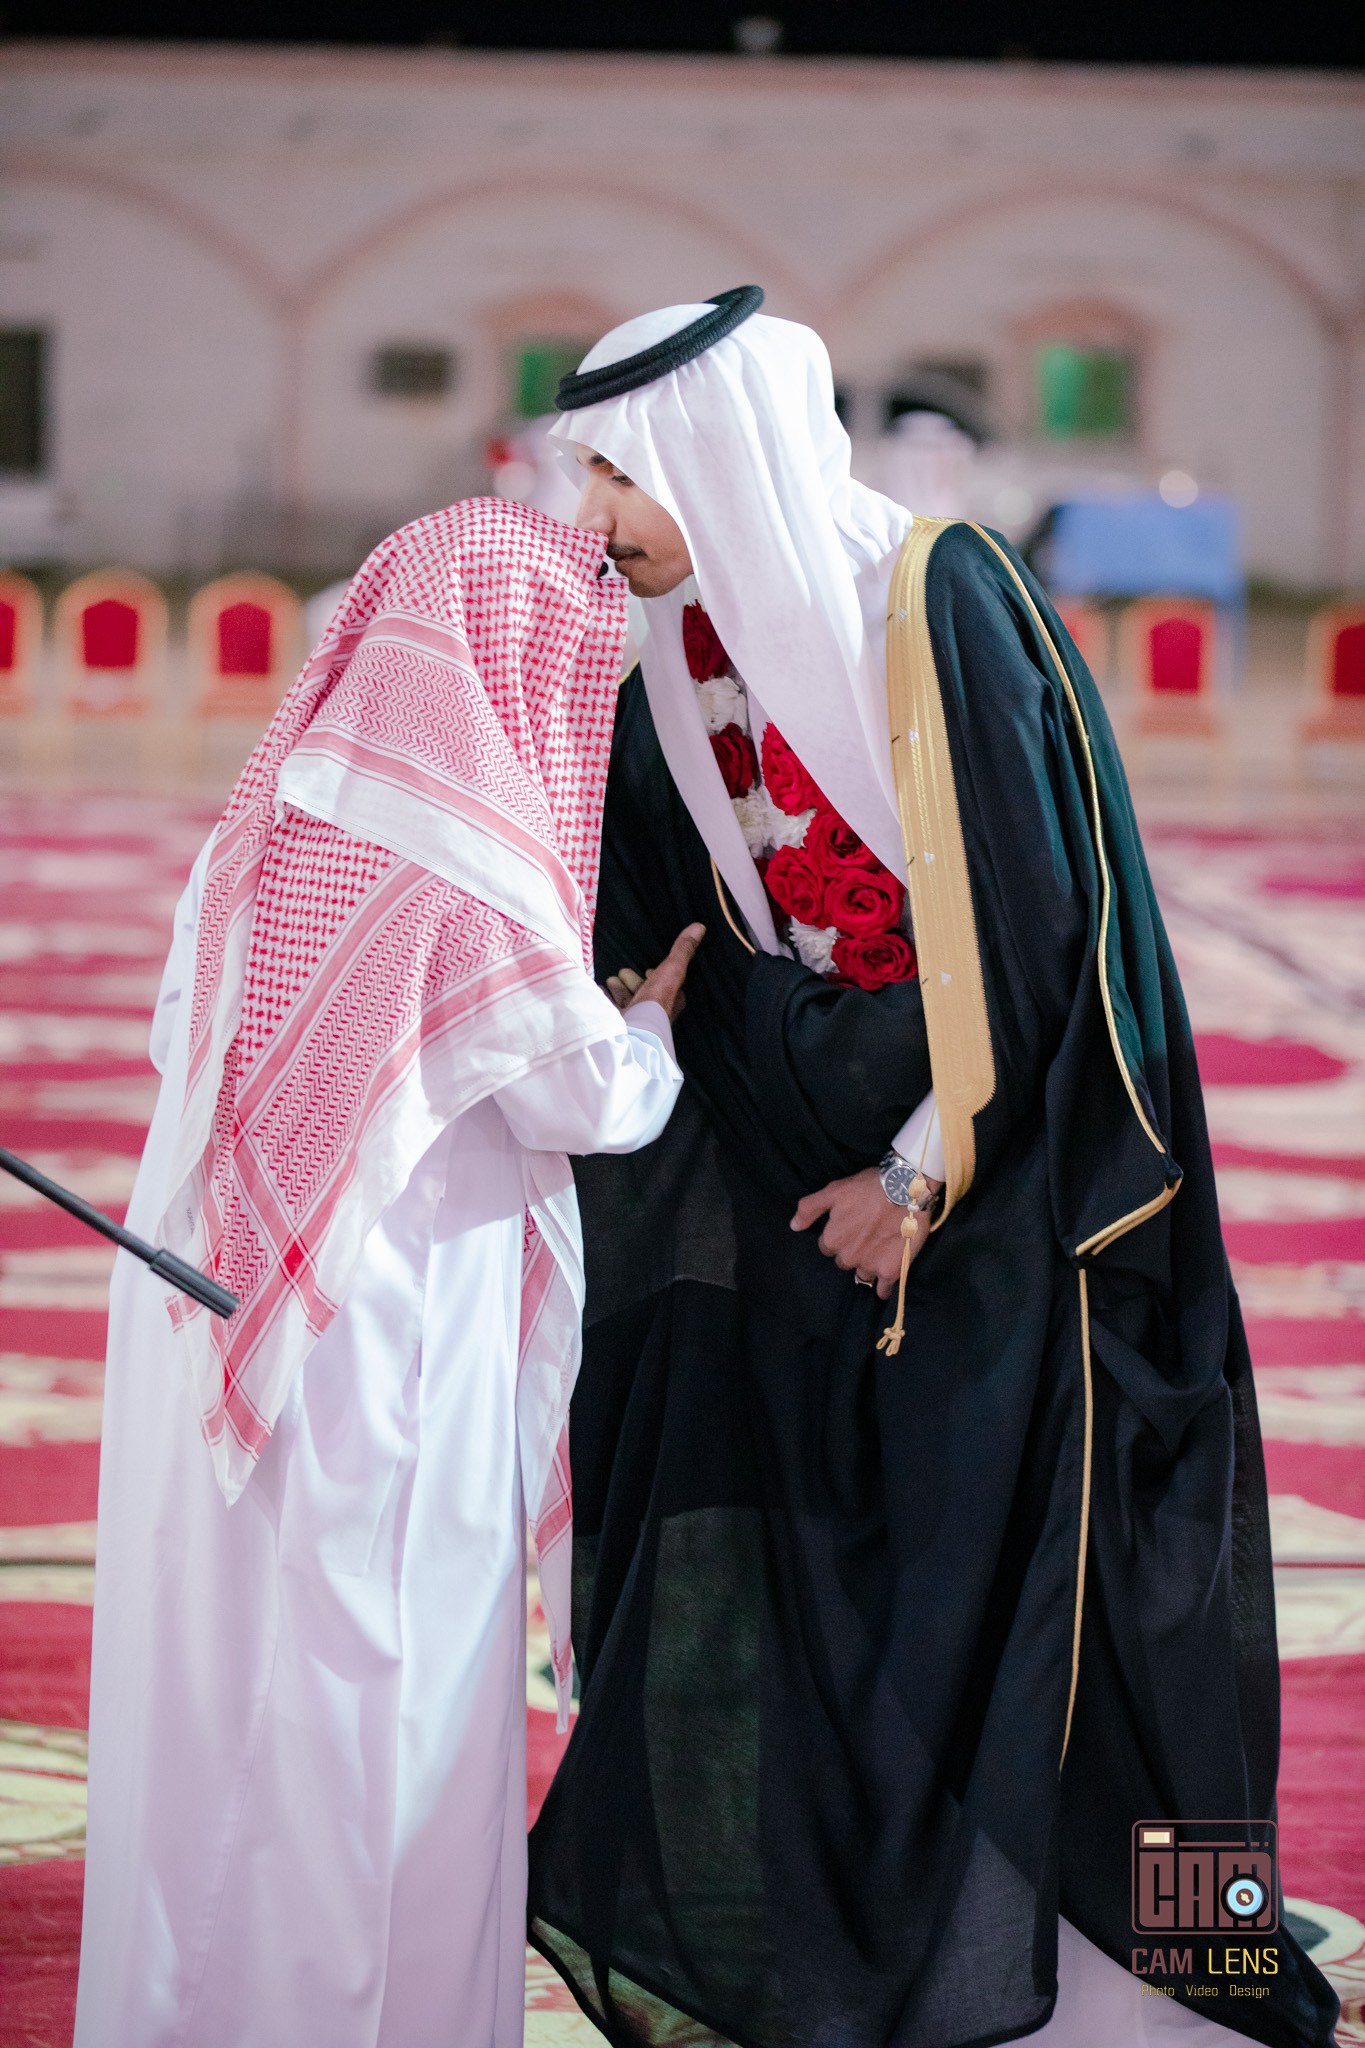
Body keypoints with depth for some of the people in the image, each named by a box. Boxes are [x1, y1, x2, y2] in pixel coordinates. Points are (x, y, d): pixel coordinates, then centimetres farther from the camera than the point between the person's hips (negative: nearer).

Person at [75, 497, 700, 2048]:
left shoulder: (262, 823, 4)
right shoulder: (475, 869, -15)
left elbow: (180, 1036, 14)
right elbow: (590, 1099, -4)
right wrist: (657, 1017, 16)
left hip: (210, 1323, 7)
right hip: (396, 1334, -7)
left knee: (211, 1672, 14)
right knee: (389, 1688, 4)